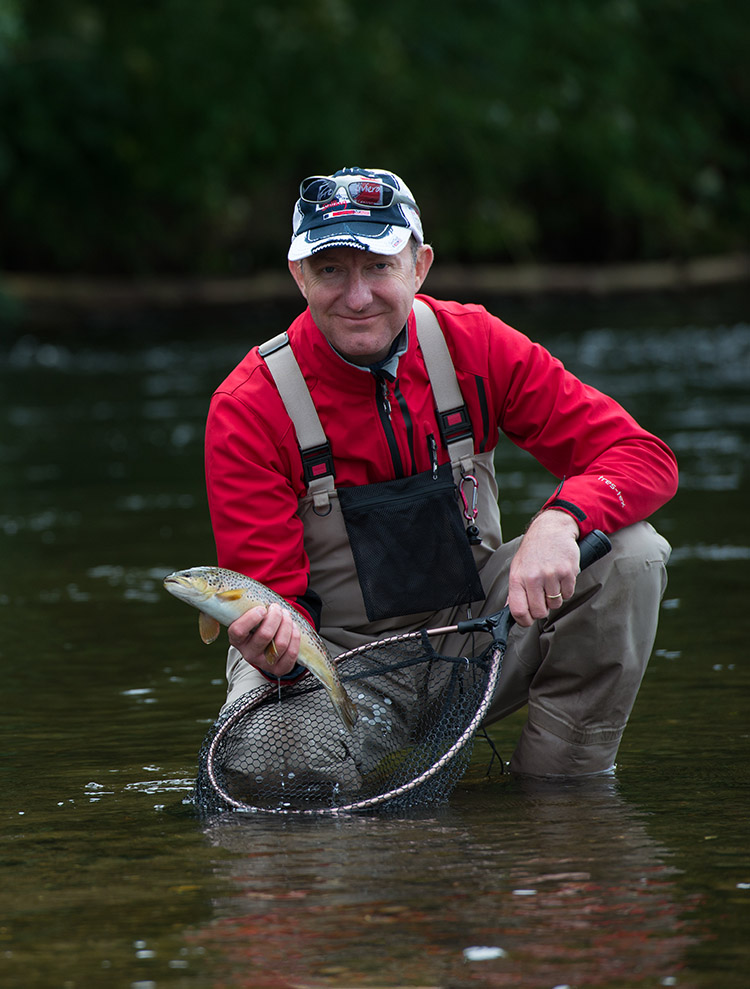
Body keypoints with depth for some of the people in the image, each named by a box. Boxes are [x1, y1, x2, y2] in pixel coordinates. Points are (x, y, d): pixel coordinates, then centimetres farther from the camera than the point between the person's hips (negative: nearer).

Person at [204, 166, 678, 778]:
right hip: (336, 657, -2)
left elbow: (645, 458, -12)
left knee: (629, 555, -20)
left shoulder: (473, 345, -8)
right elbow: (273, 603, -17)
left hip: (472, 630, 2)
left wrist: (560, 521, -34)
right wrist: (277, 650, -43)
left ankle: (558, 786, -5)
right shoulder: (247, 410, -15)